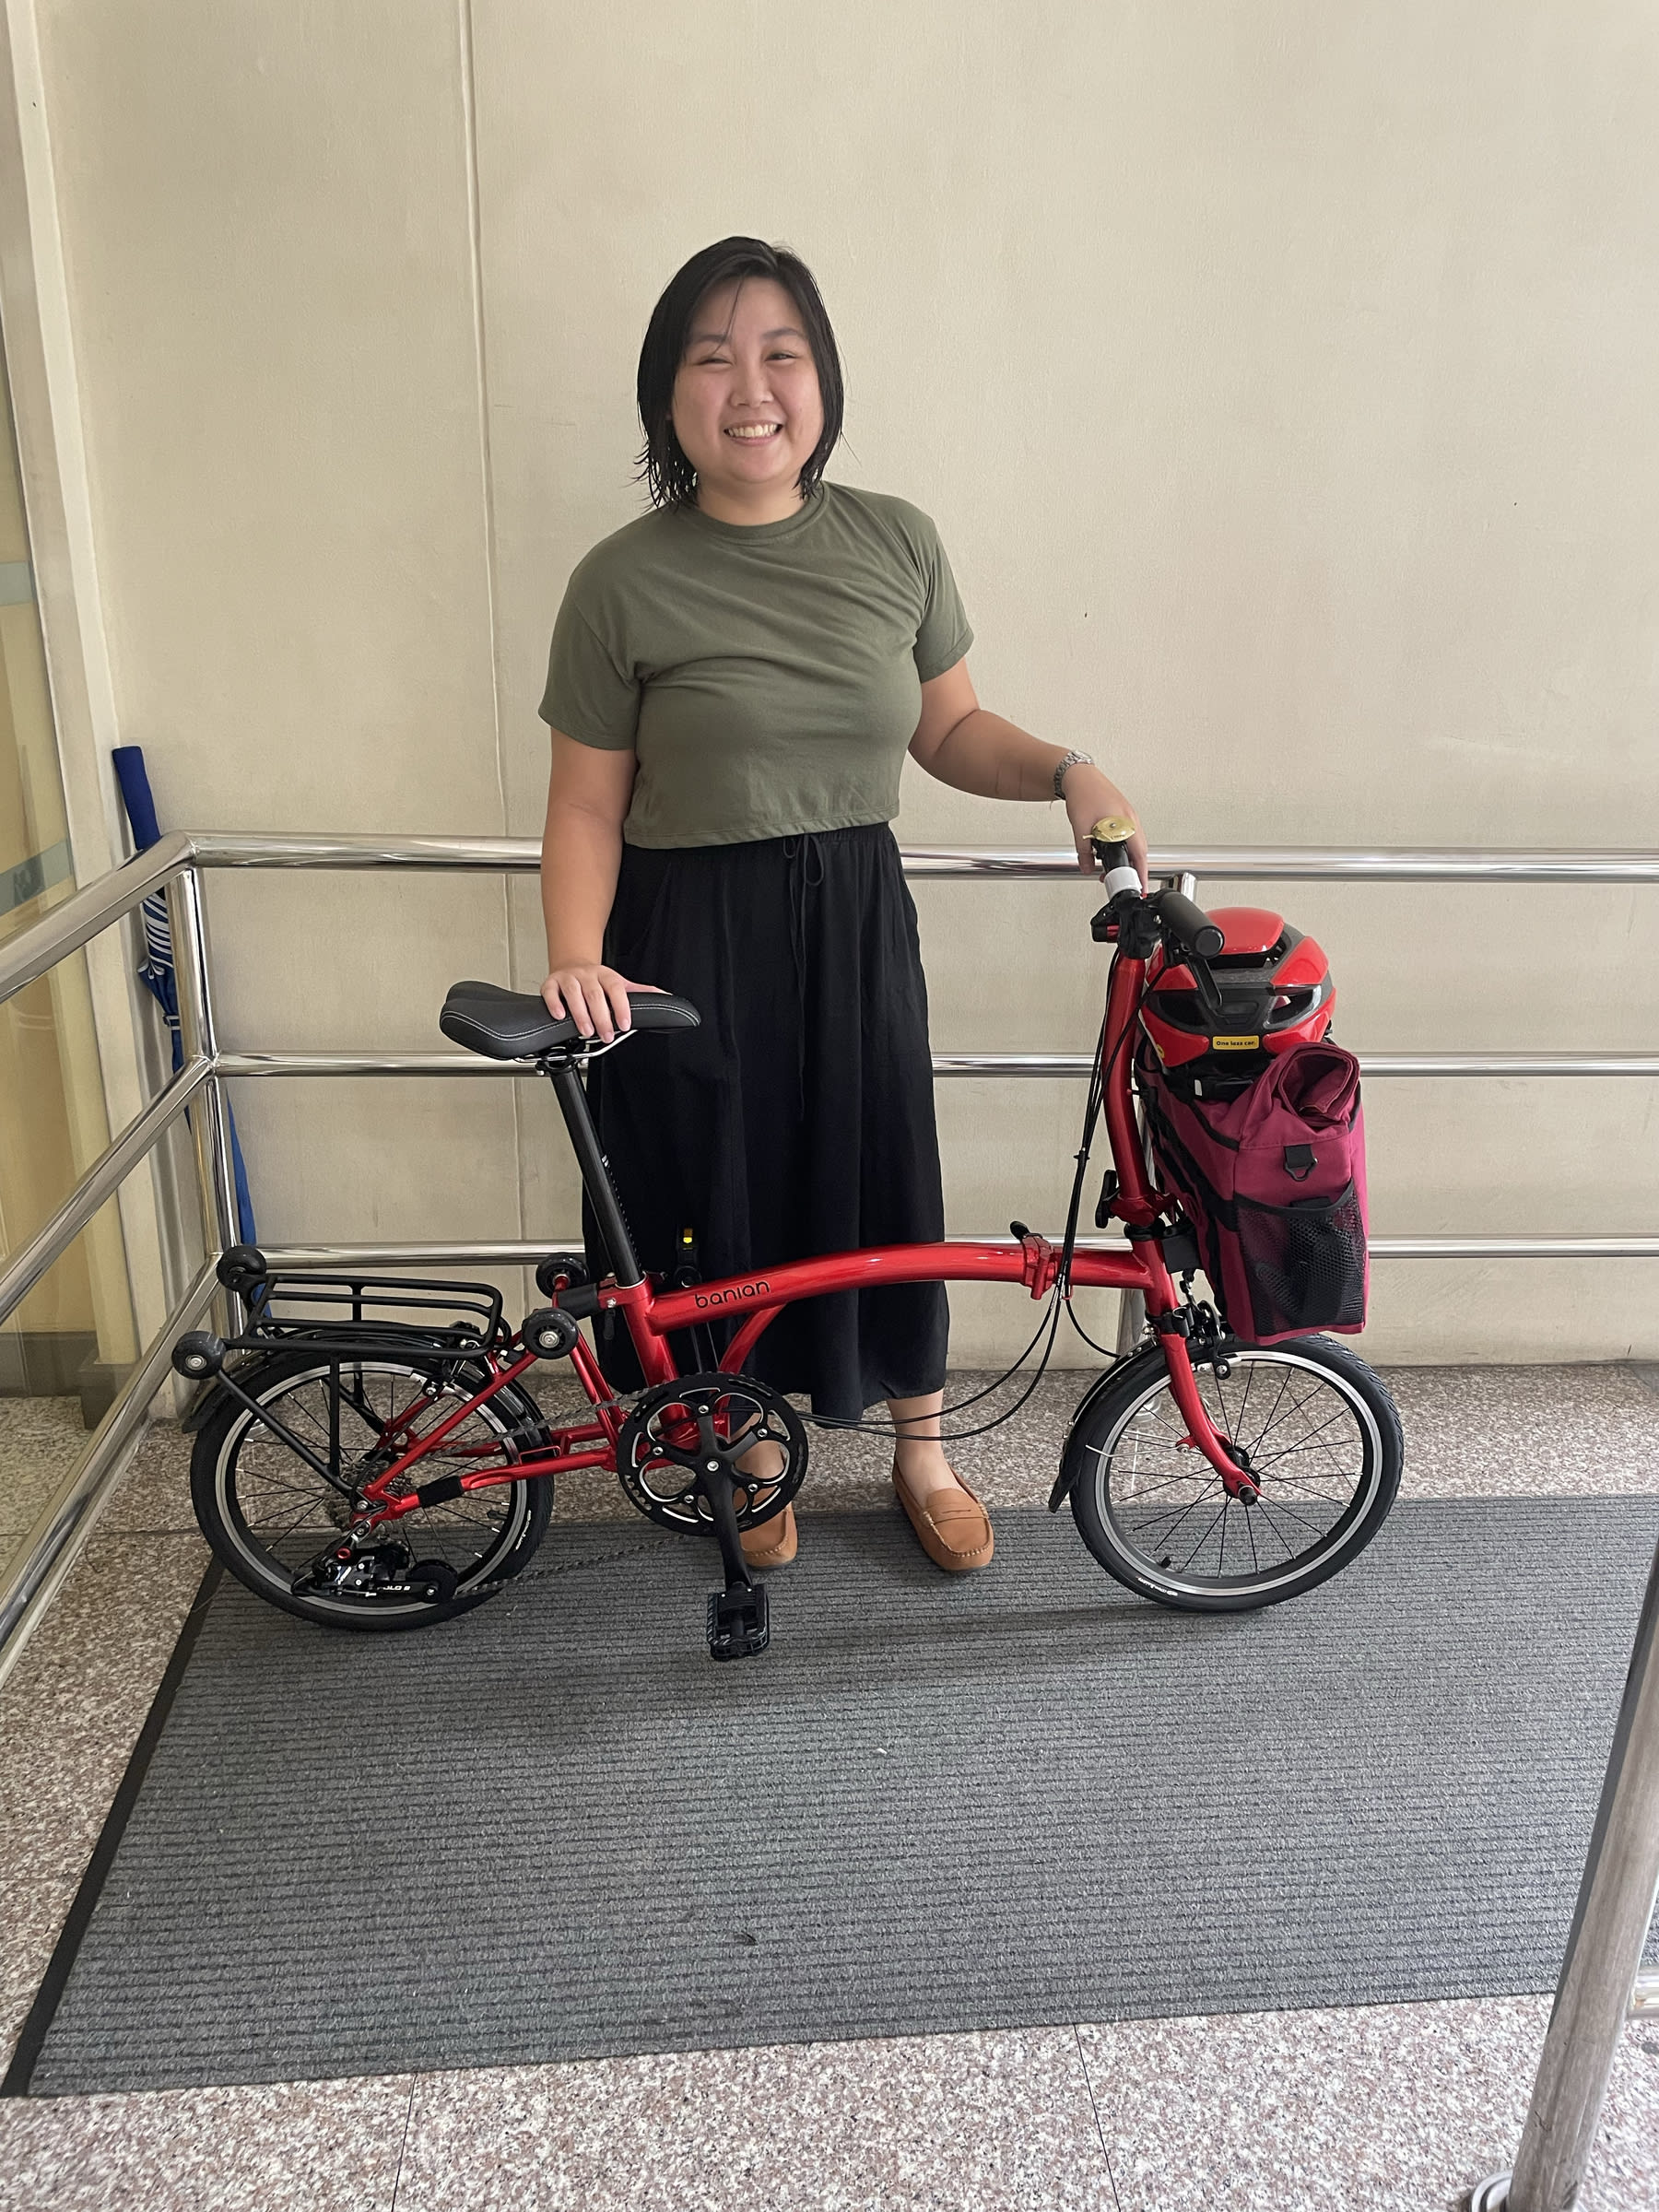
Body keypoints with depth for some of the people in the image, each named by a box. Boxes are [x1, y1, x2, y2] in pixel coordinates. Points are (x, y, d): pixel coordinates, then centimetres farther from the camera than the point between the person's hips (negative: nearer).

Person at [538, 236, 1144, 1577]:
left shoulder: (894, 542, 0)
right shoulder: (624, 581, -9)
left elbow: (951, 729, 10)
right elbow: (587, 806, -6)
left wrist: (1066, 769, -8)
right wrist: (575, 959, -21)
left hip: (856, 924, 3)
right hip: (690, 940, -2)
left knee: (882, 1182, 12)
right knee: (728, 1198, 11)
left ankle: (921, 1447, 38)